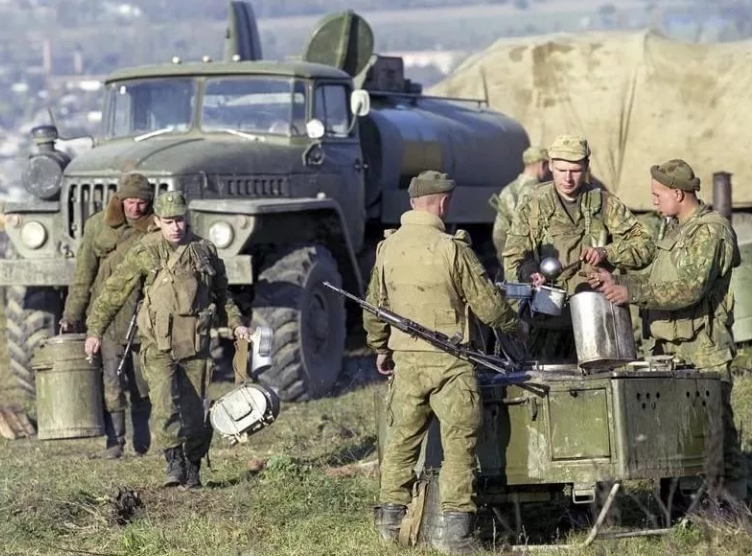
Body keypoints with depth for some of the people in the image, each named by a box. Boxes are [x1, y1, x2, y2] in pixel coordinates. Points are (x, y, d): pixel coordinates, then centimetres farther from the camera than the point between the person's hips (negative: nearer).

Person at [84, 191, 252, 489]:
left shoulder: (205, 250, 8)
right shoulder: (145, 253, -2)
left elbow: (221, 293, 23)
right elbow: (113, 292, 1)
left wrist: (236, 324, 13)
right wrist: (94, 330, -3)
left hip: (195, 344, 3)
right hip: (159, 346, -3)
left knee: (196, 410, 4)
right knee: (165, 403, -20)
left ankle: (193, 468, 16)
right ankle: (174, 462, -21)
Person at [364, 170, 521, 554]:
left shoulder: (388, 248, 3)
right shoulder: (452, 249, -13)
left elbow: (374, 306, 13)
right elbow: (487, 304, -7)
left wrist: (379, 348, 29)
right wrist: (514, 324, 13)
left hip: (405, 360, 5)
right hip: (448, 362, -5)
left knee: (402, 437, 16)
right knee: (459, 441, -1)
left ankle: (391, 518, 21)